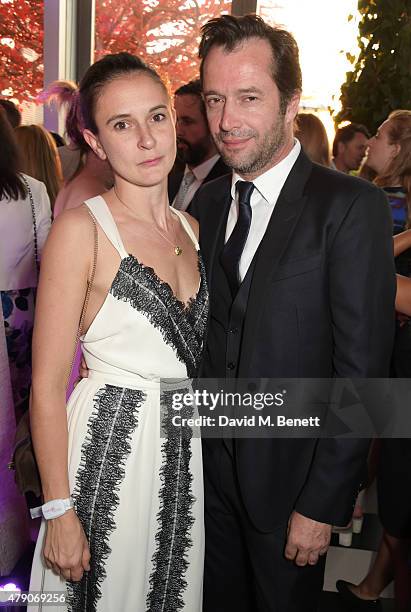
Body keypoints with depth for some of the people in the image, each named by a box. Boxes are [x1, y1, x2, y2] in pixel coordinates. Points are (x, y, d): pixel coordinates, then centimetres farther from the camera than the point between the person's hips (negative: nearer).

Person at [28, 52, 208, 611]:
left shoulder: (190, 228, 6)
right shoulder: (80, 229, -14)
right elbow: (47, 385, -14)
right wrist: (59, 512, -15)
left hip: (186, 455, 6)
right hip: (109, 455, -6)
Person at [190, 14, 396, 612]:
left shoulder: (352, 207, -16)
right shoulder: (207, 201, 3)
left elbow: (362, 369, -17)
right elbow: (200, 332, 7)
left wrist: (324, 503, -17)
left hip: (291, 474, -5)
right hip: (210, 466, 5)